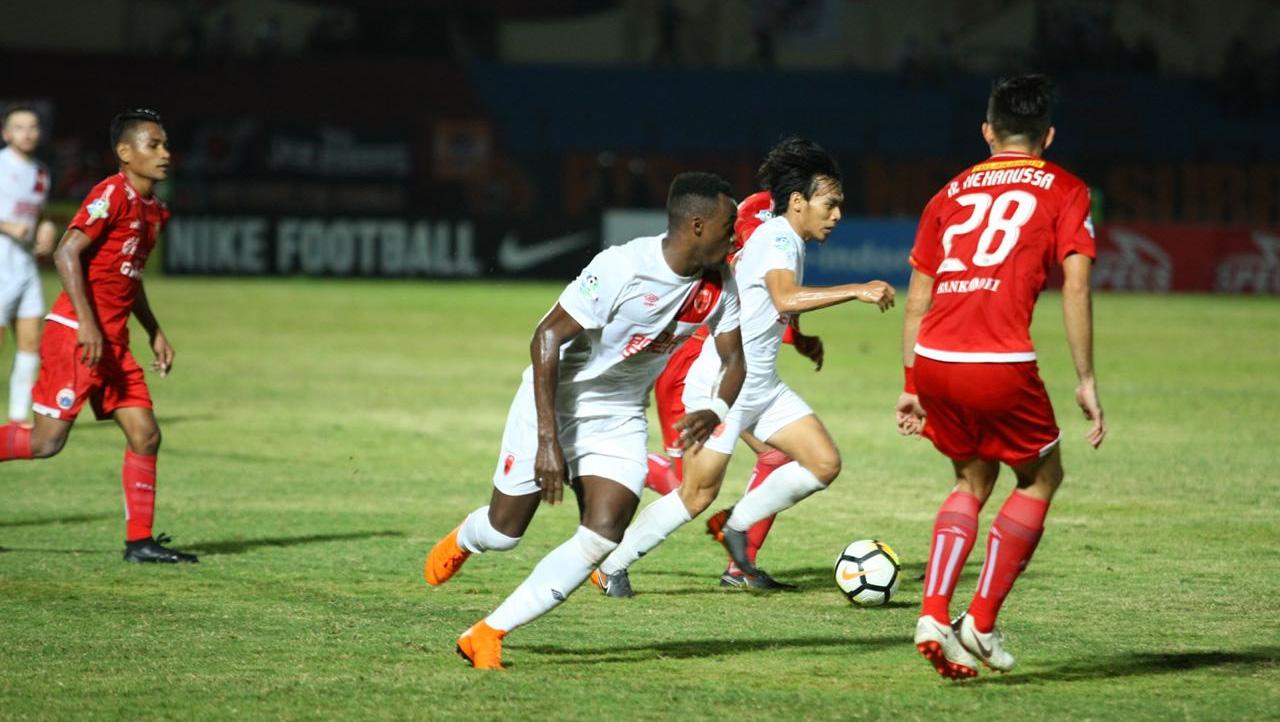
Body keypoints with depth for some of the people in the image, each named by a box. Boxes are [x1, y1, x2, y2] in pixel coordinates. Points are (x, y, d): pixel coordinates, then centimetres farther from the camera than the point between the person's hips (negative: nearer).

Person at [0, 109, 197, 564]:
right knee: (47, 439, -9)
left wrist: (155, 334, 23)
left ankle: (140, 542, 7)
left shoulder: (152, 209, 15)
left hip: (112, 343, 9)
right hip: (76, 334, -9)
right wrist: (87, 324, -24)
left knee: (145, 435, 3)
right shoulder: (113, 195, -12)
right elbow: (67, 254, -19)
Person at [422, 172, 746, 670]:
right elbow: (547, 336, -25)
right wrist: (548, 439, -28)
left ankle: (487, 635, -6)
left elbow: (735, 356, 0)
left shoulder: (719, 286, -10)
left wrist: (716, 411, -25)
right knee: (504, 532, 6)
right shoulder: (623, 269, -29)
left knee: (603, 537, -14)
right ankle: (462, 540, 46)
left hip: (620, 418, 5)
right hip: (555, 402, -5)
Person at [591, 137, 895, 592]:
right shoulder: (778, 238, -18)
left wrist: (801, 338, 29)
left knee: (825, 463, -1)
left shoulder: (783, 239, 11)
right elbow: (786, 298, -37)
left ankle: (738, 528, 12)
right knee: (698, 494, -5)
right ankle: (611, 566, 9)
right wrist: (855, 291, -38)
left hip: (762, 385, 10)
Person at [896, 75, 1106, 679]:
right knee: (1040, 477, 19)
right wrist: (1086, 381, 0)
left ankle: (933, 615, 7)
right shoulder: (1064, 190, 10)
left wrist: (912, 386, 23)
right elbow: (1074, 285, -1)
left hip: (933, 359, 4)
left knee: (973, 479, 25)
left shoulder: (953, 192, 21)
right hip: (1000, 364, -4)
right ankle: (982, 623, 9)